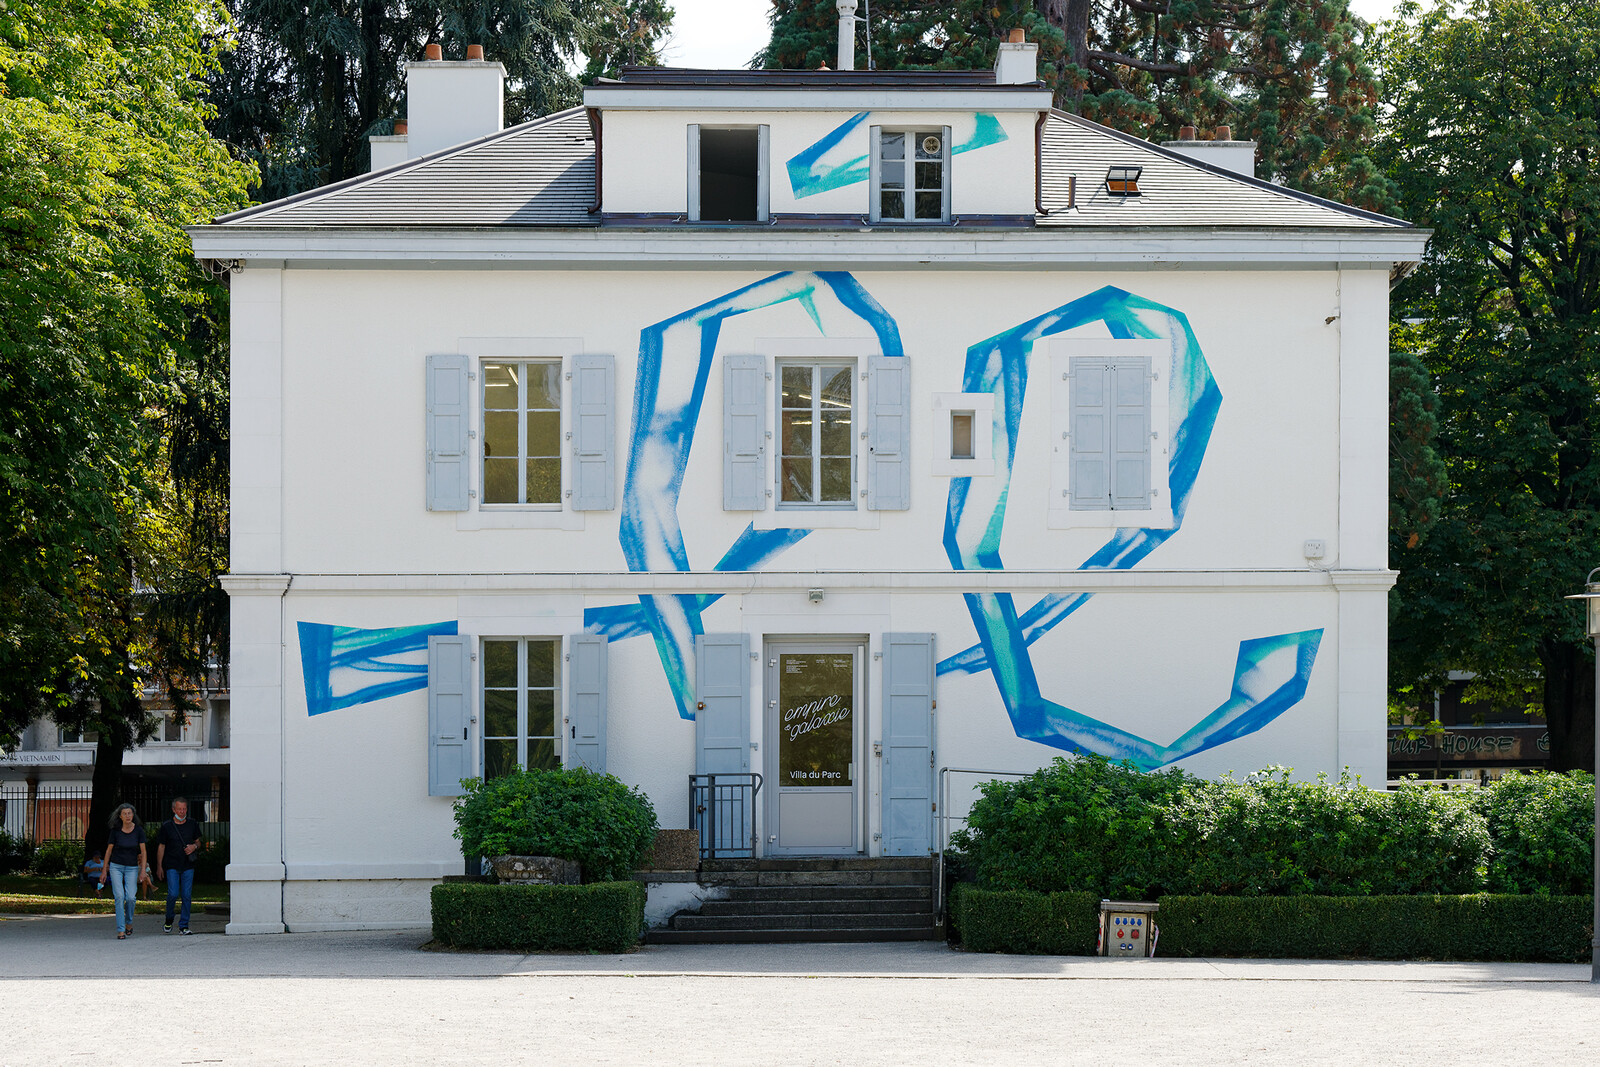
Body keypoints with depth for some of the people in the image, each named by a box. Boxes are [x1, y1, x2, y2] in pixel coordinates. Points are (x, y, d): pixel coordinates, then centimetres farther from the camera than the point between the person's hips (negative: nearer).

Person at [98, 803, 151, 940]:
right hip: (116, 866, -1)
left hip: (132, 867, 1)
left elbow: (143, 851, -2)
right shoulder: (116, 830, -4)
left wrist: (143, 870, -11)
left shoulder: (138, 830, -4)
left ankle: (129, 922, 20)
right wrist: (104, 870, 3)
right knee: (119, 896, -13)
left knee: (131, 897, -10)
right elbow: (109, 850, 3)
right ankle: (120, 930, -11)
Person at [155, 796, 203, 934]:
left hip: (188, 866, 2)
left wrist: (194, 847, -7)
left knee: (186, 895, -2)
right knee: (173, 894, -11)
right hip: (172, 866, -2)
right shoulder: (167, 826, -1)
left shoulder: (192, 825, 6)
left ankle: (183, 925, 6)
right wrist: (159, 866, 2)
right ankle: (169, 920, 13)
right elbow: (161, 847, 5)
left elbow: (198, 842, 18)